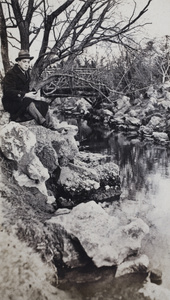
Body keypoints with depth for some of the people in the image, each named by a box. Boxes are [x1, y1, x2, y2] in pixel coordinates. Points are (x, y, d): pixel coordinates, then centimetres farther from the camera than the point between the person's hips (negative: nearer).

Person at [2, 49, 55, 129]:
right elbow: (9, 92, -22)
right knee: (29, 104, -35)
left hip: (22, 100, 8)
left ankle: (50, 128, -19)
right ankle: (46, 125, -36)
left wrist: (31, 94, -4)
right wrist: (25, 95, -29)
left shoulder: (26, 73, 12)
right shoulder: (11, 74, -12)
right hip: (11, 103, -8)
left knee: (44, 105, -13)